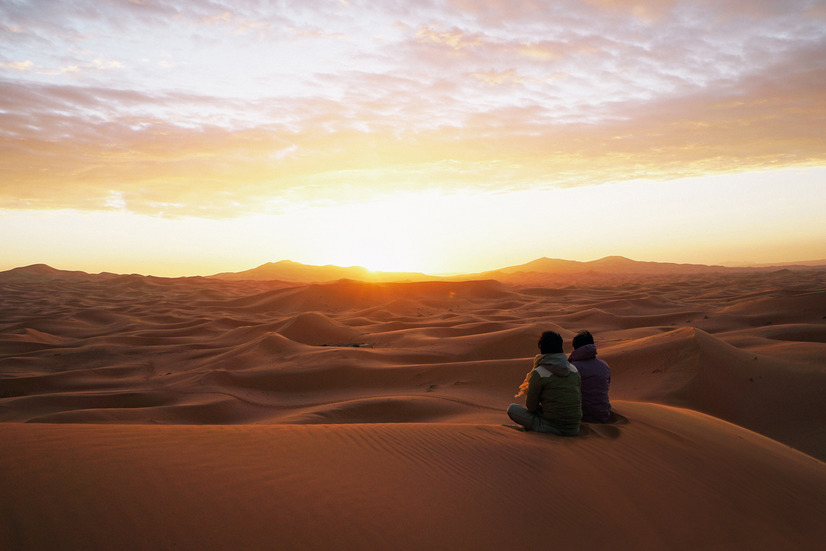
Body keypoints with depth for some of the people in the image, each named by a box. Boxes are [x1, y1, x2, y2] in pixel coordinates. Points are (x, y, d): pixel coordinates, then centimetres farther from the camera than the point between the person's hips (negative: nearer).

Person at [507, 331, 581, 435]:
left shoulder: (538, 373, -12)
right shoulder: (574, 369, 4)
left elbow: (531, 406, -5)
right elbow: (579, 399, 13)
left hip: (551, 427, -6)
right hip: (574, 430, 6)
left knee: (512, 408, 8)